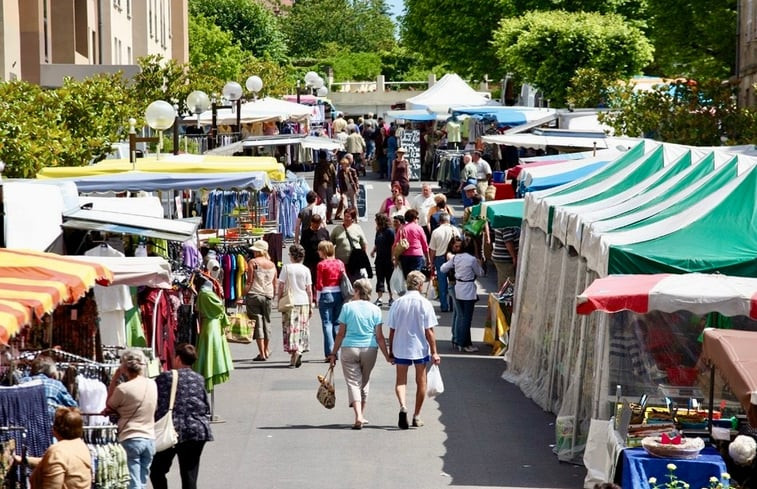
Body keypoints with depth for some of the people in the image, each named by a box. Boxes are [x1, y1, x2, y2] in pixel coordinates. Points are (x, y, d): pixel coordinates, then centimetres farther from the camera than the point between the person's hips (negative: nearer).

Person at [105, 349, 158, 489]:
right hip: (150, 439, 6)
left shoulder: (123, 388, -15)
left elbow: (109, 406, 2)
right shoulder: (152, 384, 4)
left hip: (131, 439, -6)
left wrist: (115, 378, 0)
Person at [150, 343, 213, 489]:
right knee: (190, 477, 6)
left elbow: (157, 405, -3)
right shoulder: (199, 379, 8)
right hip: (197, 431, 4)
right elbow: (206, 407, 12)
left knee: (157, 471, 12)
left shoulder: (165, 378, -4)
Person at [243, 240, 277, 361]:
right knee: (266, 321, 17)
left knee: (257, 322, -3)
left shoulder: (253, 262, -5)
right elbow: (275, 284, 12)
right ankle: (267, 350, 27)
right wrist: (273, 296, 22)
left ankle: (262, 353, -6)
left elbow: (249, 282, -9)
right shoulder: (272, 264, 9)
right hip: (268, 296, 5)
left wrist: (243, 296, -5)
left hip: (254, 295, -5)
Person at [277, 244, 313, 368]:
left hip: (290, 302, -2)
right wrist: (310, 306, 10)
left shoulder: (286, 268, -3)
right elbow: (309, 290, 3)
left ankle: (294, 352, -9)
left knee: (290, 329, 1)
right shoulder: (306, 270, 2)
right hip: (304, 302, 2)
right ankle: (297, 352, 0)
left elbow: (281, 286, -4)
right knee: (301, 329, 8)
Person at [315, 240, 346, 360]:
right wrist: (344, 297, 15)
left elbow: (319, 284, -8)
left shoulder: (322, 265, -9)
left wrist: (318, 299, 5)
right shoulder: (340, 263, 4)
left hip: (326, 295, -4)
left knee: (327, 324, -1)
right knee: (337, 323, 12)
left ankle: (330, 353, -6)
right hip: (339, 294, 4)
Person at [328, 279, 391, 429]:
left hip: (349, 348, -2)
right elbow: (379, 336, -2)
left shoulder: (347, 307, -3)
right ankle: (361, 416, 26)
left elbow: (340, 334, -1)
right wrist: (387, 356, 5)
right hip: (369, 349, 2)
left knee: (353, 382, 0)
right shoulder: (375, 310, 0)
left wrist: (334, 353, 7)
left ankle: (358, 417, -16)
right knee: (364, 382, 18)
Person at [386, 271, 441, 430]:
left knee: (401, 381, 10)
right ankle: (416, 416, 17)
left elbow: (392, 330, 0)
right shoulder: (424, 303, -9)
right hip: (420, 348, -1)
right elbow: (429, 331, -9)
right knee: (421, 382, 14)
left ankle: (403, 406, -17)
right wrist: (434, 352, -4)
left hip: (400, 348, 1)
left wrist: (391, 351, 10)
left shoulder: (397, 303, -3)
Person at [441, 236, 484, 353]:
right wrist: (479, 265, 16)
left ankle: (458, 341, 20)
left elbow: (443, 269, 7)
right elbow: (480, 273, -2)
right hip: (468, 290, -5)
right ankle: (464, 344, 5)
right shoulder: (472, 259, -14)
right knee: (467, 317, 2)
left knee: (460, 316, 15)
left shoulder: (455, 258, -1)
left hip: (457, 289, 5)